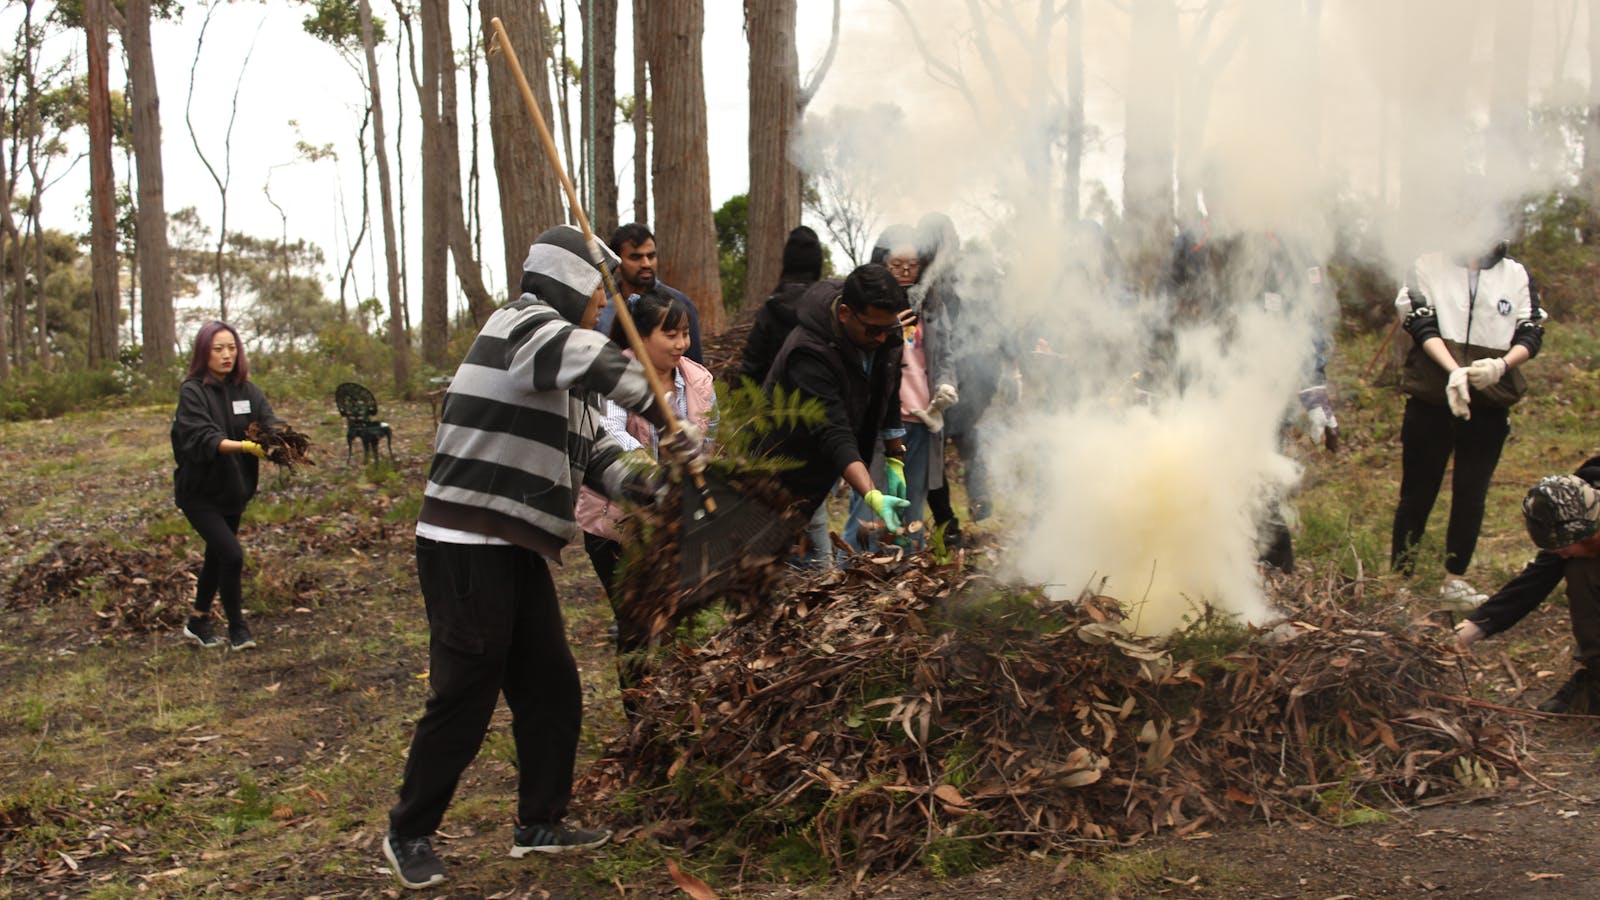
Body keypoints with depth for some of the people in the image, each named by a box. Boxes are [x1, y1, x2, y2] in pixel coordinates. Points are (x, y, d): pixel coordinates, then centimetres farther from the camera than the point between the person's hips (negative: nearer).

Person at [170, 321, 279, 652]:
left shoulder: (247, 390, 2)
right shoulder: (192, 391, -13)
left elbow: (270, 423, -12)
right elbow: (202, 438, -26)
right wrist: (245, 446, -41)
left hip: (234, 490, 6)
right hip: (200, 492, -6)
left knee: (217, 557, 17)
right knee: (231, 554, -15)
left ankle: (198, 623, 34)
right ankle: (237, 629, 1)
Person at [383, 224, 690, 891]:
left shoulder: (560, 368, 18)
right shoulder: (524, 324, -11)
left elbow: (593, 451, 16)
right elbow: (605, 366, -28)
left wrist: (645, 485, -2)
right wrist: (670, 423, -18)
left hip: (516, 550, 10)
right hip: (466, 548, -10)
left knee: (551, 687, 12)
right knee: (465, 696, -2)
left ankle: (540, 824, 25)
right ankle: (409, 834, 15)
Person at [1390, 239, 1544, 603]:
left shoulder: (1516, 275, 9)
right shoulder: (1429, 266, 3)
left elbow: (1531, 335, 4)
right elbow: (1422, 327, -7)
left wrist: (1500, 364, -17)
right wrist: (1454, 371, -23)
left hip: (1490, 404, 2)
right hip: (1432, 399, -2)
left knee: (1471, 495, 5)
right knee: (1417, 492, 3)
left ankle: (1455, 579, 16)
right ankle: (1399, 577, 11)